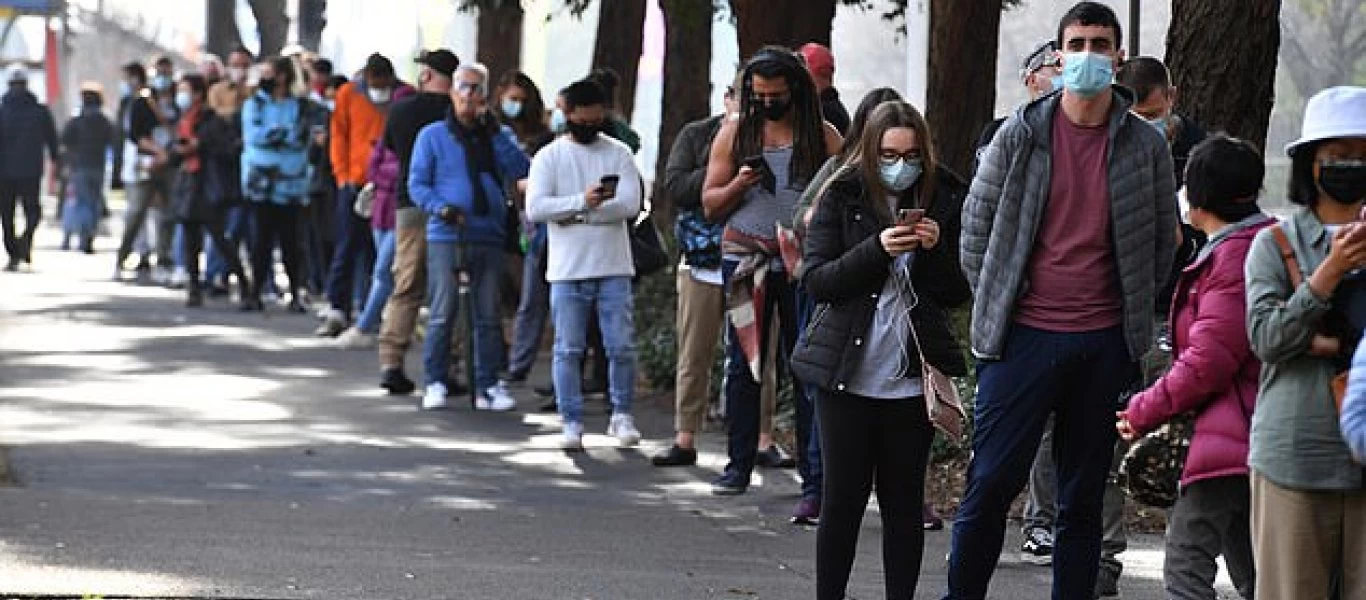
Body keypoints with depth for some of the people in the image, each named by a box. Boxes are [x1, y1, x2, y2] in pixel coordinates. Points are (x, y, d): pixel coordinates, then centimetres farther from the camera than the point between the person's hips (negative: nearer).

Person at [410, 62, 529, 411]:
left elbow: (520, 171, -3)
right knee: (443, 314, -6)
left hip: (488, 237, 3)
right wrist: (442, 208, -14)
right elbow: (417, 184, 3)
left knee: (488, 316, 3)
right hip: (446, 237, -3)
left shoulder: (497, 136, 14)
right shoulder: (432, 136, 7)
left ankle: (488, 385, 8)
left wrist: (495, 131, -8)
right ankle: (435, 383, 2)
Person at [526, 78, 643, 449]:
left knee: (622, 346, 0)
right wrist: (581, 201, -21)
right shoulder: (549, 157, 4)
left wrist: (575, 214, -11)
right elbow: (535, 208, -9)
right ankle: (572, 422, 8)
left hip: (614, 268, 1)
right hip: (567, 270, -1)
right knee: (568, 349, 1)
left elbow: (631, 205, -7)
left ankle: (621, 415, 15)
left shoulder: (618, 153, 7)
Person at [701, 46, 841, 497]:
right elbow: (710, 205, 9)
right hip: (745, 258, 1)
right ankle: (739, 465, 6)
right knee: (743, 362, 1)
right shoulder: (735, 133, 8)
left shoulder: (823, 136, 5)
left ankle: (814, 469, 1)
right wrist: (738, 185, -11)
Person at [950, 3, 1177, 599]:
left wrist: (1130, 310, 10)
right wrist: (998, 305, 5)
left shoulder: (1145, 144, 4)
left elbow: (1163, 239, 13)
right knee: (992, 482, -4)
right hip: (1024, 335, -1)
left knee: (1084, 498, 8)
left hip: (1106, 343, 2)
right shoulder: (1021, 134, 0)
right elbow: (977, 221, 7)